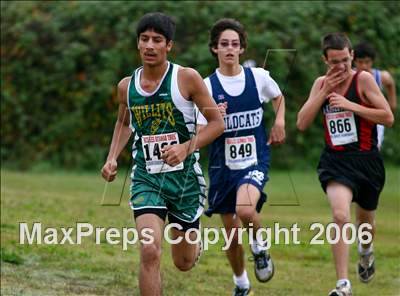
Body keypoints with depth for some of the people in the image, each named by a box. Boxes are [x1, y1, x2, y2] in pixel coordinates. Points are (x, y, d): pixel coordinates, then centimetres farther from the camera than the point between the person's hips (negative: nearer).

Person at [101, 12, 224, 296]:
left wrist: (186, 147, -20)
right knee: (150, 252, -20)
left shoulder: (187, 78, -9)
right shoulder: (127, 86, 2)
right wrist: (112, 158, 8)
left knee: (184, 262, 12)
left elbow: (217, 123, -5)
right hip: (146, 177, 1)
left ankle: (193, 244, 51)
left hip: (184, 176, -1)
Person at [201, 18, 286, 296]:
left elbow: (279, 97, 21)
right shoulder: (207, 86, -5)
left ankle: (260, 247, 1)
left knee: (245, 210, -30)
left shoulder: (258, 77, -2)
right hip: (223, 166, 1)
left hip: (255, 161, -1)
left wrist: (279, 123, 5)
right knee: (232, 234, 9)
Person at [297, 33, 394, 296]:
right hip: (335, 161, 1)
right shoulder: (321, 83, 5)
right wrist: (324, 92, -9)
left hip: (366, 160, -1)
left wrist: (351, 105, -19)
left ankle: (366, 251, 56)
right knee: (341, 216, -23)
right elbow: (302, 124, -1)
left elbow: (388, 117, -11)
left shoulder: (363, 79, -7)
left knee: (365, 220, 19)